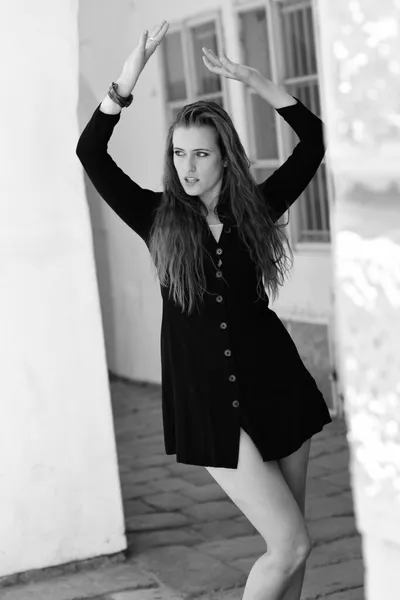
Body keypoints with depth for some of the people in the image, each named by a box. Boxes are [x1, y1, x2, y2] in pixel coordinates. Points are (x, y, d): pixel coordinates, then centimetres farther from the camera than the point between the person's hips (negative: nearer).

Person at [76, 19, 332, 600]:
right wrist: (130, 76, -18)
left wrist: (253, 79, -5)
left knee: (288, 546, 10)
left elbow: (312, 140, 0)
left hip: (274, 387, 3)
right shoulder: (158, 218, -2)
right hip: (208, 399, -3)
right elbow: (91, 152, -11)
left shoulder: (255, 208, 2)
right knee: (291, 544, -9)